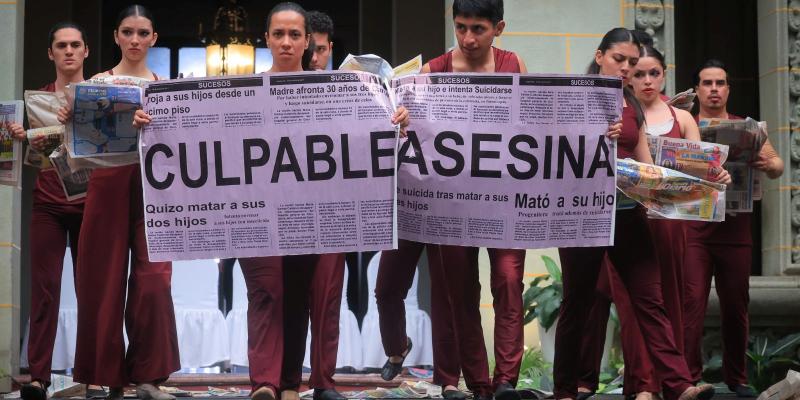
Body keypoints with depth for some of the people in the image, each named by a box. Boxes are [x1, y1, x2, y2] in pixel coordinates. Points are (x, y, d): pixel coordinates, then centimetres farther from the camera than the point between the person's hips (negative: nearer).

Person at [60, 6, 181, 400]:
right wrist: (69, 121, -19)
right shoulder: (97, 82, 6)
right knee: (105, 279, 2)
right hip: (108, 183, 0)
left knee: (153, 278, -8)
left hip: (152, 184, 1)